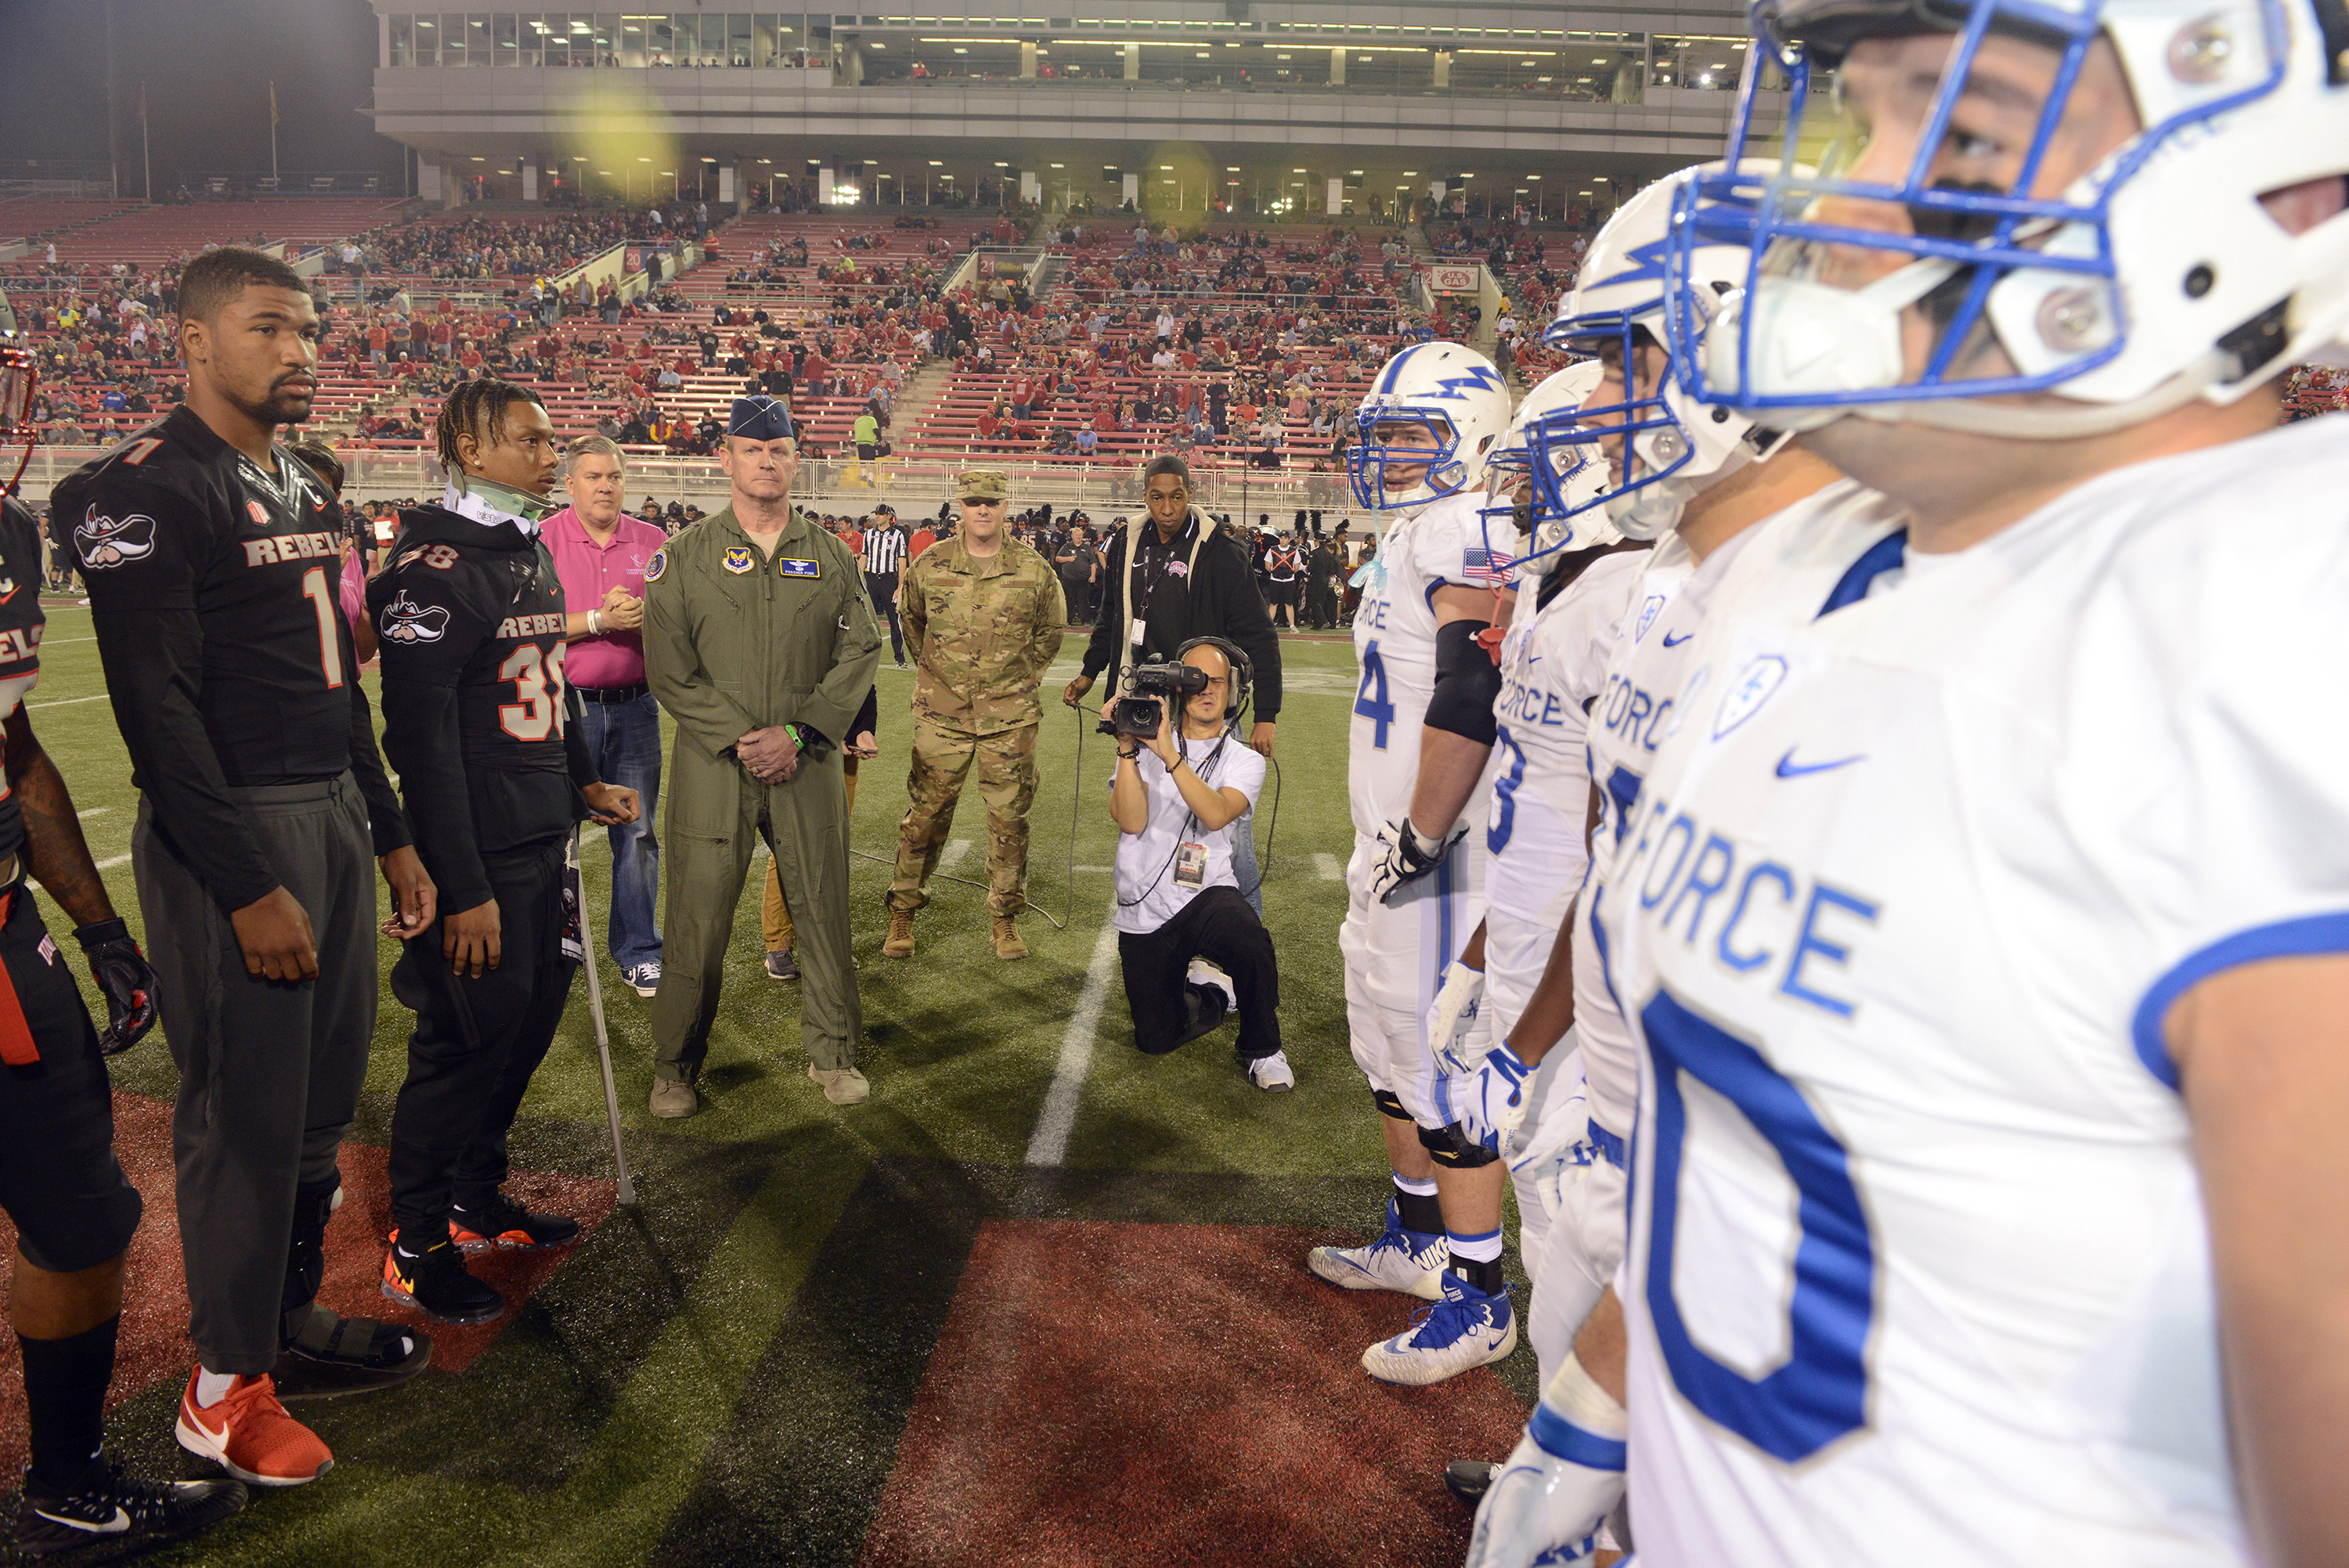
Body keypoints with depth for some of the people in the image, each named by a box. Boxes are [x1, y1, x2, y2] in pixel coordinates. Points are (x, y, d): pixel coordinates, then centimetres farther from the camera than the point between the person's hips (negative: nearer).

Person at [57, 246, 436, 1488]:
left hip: (333, 813, 9)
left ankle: (292, 1322, 32)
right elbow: (158, 709, -18)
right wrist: (249, 887, -19)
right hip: (233, 829, -8)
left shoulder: (301, 491, 16)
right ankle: (227, 1384, 17)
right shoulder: (149, 493, -12)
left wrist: (390, 837, 19)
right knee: (245, 1112, 0)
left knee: (325, 1094, 15)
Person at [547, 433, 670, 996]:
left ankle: (637, 950, 16)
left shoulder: (653, 542, 7)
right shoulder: (541, 541, -1)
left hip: (634, 707, 2)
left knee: (637, 833, 6)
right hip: (565, 707, -2)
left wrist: (647, 614, -12)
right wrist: (599, 620, -16)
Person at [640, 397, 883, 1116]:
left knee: (824, 908, 7)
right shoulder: (685, 556, 4)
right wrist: (739, 737, -12)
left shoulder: (832, 557, 9)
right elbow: (669, 667, -2)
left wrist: (796, 734, -9)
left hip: (809, 766, 2)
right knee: (698, 917, 1)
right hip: (712, 766, -1)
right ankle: (675, 1065, 18)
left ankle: (832, 1051, 24)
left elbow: (860, 653, 2)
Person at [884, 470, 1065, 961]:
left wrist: (1023, 676, 11)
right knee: (925, 815, 4)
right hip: (941, 712, 0)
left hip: (1010, 716, 0)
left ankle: (1006, 919, 19)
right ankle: (902, 915, 17)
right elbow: (912, 621, 18)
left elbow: (1050, 631, 15)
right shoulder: (930, 565, 0)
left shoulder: (1034, 570, -1)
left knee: (1009, 818, 5)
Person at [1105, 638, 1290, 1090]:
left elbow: (1216, 814, -19)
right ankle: (1209, 991, 34)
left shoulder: (1245, 760, 3)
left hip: (1207, 896, -1)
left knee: (1248, 939, -37)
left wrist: (1168, 753, -27)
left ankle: (1260, 1048, -8)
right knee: (1157, 1042, 0)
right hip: (1144, 914, 2)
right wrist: (1127, 748, -19)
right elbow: (1131, 821, -12)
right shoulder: (1144, 748, 4)